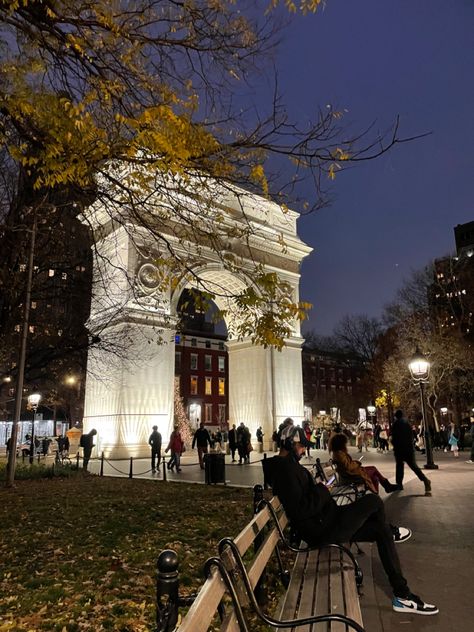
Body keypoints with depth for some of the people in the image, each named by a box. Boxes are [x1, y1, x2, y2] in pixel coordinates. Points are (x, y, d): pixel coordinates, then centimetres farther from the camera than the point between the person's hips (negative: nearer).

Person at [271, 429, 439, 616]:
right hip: (321, 530, -10)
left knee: (381, 529, 8)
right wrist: (322, 490, -15)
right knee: (373, 500, -9)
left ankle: (402, 595, 16)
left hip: (324, 524, 10)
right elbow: (300, 510, -28)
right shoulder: (286, 469, -23)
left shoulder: (287, 466, 11)